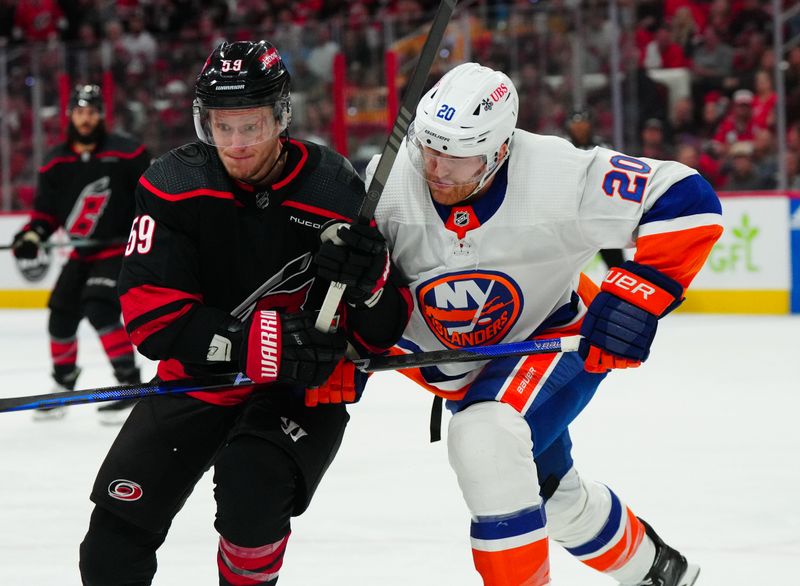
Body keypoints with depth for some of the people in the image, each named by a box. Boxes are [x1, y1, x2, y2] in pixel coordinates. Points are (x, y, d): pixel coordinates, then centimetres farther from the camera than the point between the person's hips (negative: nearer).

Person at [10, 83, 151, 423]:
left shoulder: (125, 153, -12)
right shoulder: (55, 163, 2)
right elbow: (46, 209, 7)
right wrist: (32, 236, -9)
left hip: (120, 248, -6)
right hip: (82, 253, 6)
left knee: (99, 309, -25)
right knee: (61, 315, 7)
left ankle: (131, 387, -22)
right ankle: (63, 385, 30)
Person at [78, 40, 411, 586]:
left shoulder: (337, 192, -17)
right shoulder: (172, 186, -13)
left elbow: (382, 335, -10)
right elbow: (151, 317, -19)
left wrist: (372, 283, -34)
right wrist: (257, 341, -32)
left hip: (305, 387, -2)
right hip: (199, 377, 2)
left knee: (250, 497, -28)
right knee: (117, 532, -4)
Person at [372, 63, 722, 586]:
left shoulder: (558, 176, -32)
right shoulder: (389, 182, -24)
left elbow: (688, 200, -26)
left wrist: (637, 295, -32)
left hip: (557, 339, -5)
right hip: (459, 366, 5)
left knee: (484, 439, -33)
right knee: (551, 492, 21)